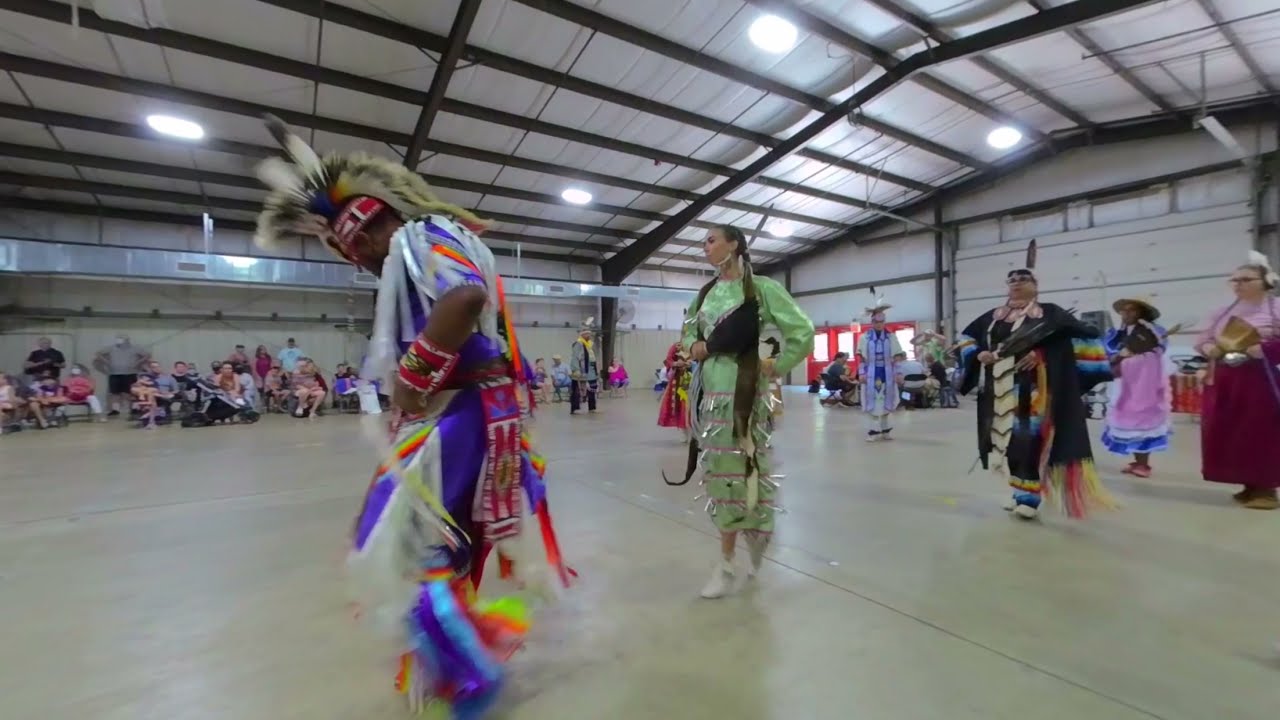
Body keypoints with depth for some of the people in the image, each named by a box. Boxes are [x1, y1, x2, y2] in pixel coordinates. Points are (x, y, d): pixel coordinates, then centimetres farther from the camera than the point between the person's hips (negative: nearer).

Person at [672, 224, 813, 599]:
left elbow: (803, 331, -7)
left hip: (742, 390, -6)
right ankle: (728, 559, 29)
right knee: (717, 468, 11)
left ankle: (727, 562, 16)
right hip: (708, 389, 6)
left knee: (739, 467, 0)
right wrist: (694, 347, 5)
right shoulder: (705, 292, 12)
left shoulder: (760, 288, -6)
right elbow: (689, 330, 25)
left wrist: (777, 366, -6)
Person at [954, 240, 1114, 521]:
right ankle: (1019, 490, 23)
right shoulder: (994, 316, 14)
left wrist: (1041, 353, -17)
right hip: (999, 389, 5)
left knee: (1030, 438, -7)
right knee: (1005, 437, 9)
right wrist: (979, 354, 1)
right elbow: (966, 338, 20)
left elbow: (1075, 337, -8)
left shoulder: (1048, 313, 1)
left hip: (1032, 388, -5)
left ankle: (1030, 496, 1)